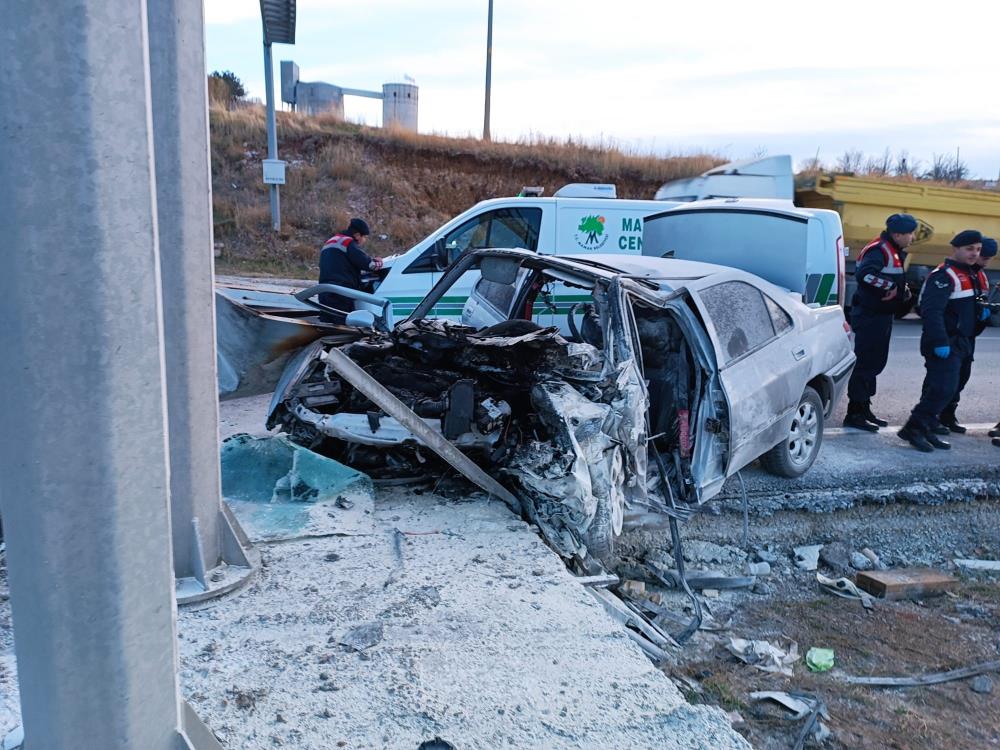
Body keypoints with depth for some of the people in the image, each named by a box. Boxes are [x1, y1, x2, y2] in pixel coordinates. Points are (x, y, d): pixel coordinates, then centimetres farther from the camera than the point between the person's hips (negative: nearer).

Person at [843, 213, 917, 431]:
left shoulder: (895, 252, 17)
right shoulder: (879, 250, -16)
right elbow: (864, 273, -33)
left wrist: (903, 291, 6)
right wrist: (890, 286, -24)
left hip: (882, 315, 11)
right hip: (869, 316, -11)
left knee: (876, 362, 15)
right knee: (865, 363, -8)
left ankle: (864, 409, 25)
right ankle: (854, 414, -4)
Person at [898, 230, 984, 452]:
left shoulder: (967, 275, 18)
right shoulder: (944, 275, -15)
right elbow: (932, 311, -25)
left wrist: (981, 311, 9)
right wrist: (940, 342, -29)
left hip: (957, 345, 10)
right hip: (943, 346, -10)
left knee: (936, 389, 12)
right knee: (943, 389, -14)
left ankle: (925, 430, 19)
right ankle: (913, 429, -8)